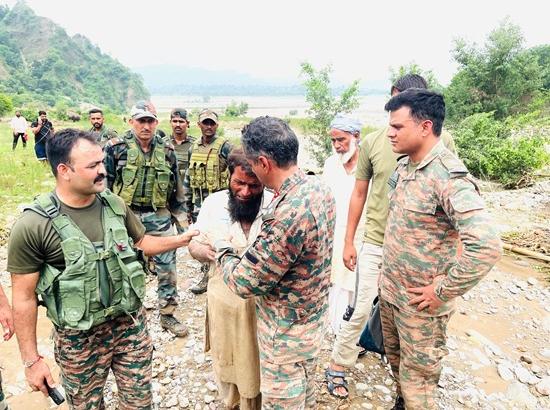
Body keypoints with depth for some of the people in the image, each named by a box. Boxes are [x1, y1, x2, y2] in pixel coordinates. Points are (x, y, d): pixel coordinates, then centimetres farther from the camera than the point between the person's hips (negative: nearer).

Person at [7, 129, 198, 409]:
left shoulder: (114, 205, -4)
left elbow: (141, 242, 11)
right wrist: (31, 360, -7)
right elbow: (24, 297, -11)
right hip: (79, 339, -3)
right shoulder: (33, 226, -18)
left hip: (131, 323, 4)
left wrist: (180, 240, -3)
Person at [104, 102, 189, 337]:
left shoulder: (166, 150, 4)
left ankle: (167, 314, 21)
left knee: (167, 267, 4)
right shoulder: (116, 148, -4)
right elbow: (105, 184, 0)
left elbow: (176, 188, 11)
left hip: (159, 216, 2)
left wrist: (181, 217, 11)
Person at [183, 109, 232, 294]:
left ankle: (207, 277, 13)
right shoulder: (193, 148, 11)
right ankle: (209, 273, 28)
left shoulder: (224, 147, -7)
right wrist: (188, 206, 15)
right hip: (199, 202, 6)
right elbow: (188, 178, 16)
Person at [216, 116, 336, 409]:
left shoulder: (288, 215, -36)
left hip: (288, 332, -8)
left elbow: (244, 283, -26)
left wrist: (223, 252, -8)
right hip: (314, 317, 8)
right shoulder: (318, 187, -7)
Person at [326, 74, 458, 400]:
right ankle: (338, 365, 27)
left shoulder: (443, 142, -8)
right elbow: (359, 193, 3)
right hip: (376, 241, 0)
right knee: (362, 309, 7)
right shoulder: (373, 142, -6)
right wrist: (348, 241, 5)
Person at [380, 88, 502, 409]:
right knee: (396, 362, 26)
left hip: (419, 301, -8)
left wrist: (444, 291, -23)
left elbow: (487, 245, -33)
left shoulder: (449, 178, -24)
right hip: (389, 289, 8)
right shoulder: (404, 166, 2)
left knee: (417, 379, 11)